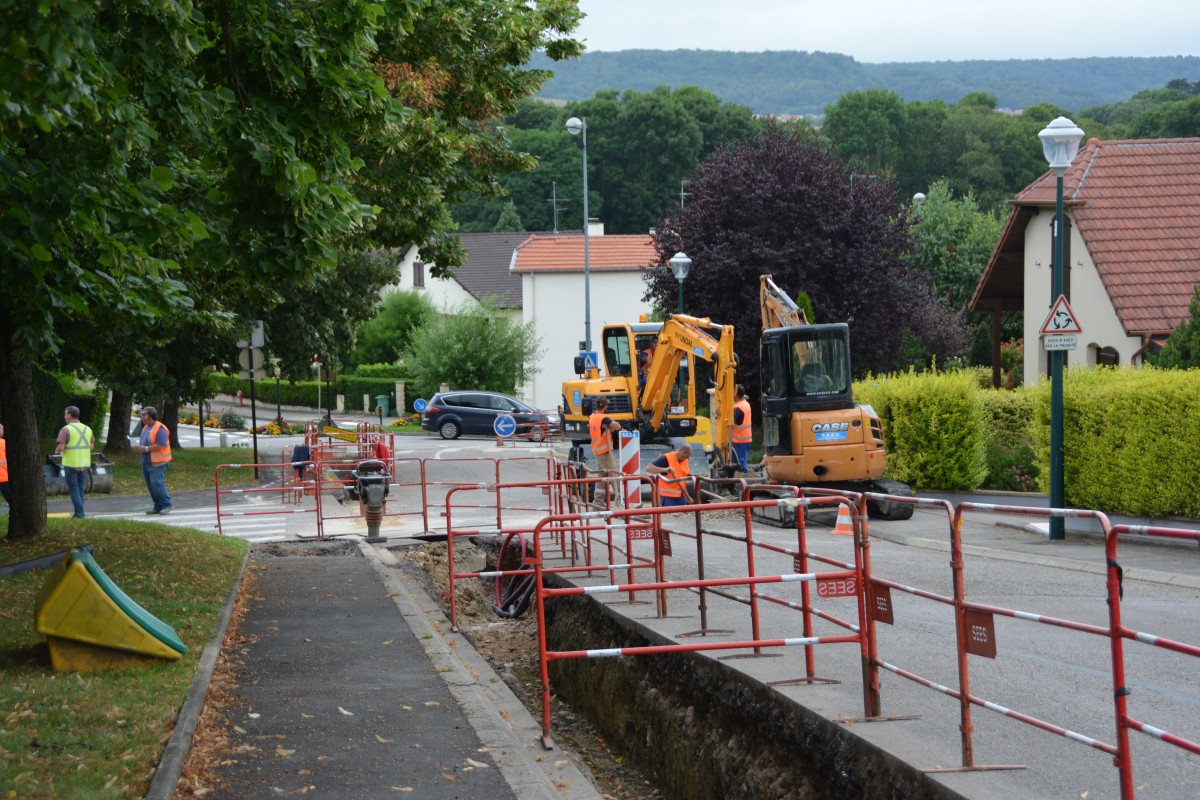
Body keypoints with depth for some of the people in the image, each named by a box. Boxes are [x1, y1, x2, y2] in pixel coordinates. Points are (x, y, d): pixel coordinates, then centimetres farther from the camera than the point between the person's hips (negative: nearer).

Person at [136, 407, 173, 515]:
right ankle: (158, 506, 15)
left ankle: (166, 505, -8)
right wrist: (140, 446, 5)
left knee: (157, 483, -15)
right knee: (150, 485, 9)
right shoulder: (146, 427, 17)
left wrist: (146, 448, -20)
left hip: (157, 462, -9)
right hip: (147, 462, 9)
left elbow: (161, 445, -22)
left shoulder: (159, 429, -14)